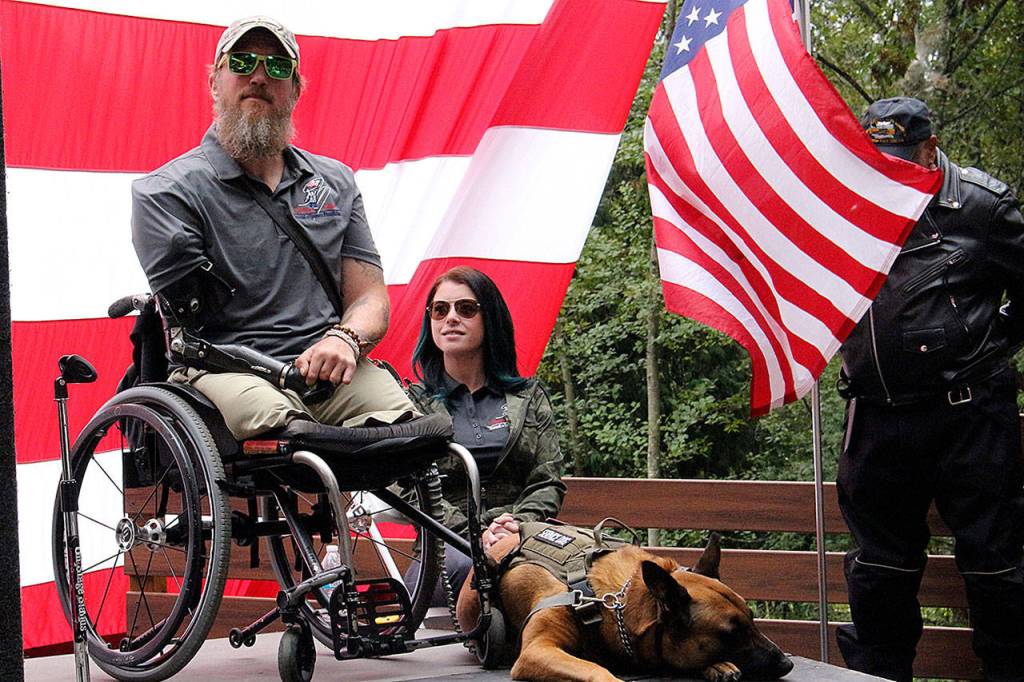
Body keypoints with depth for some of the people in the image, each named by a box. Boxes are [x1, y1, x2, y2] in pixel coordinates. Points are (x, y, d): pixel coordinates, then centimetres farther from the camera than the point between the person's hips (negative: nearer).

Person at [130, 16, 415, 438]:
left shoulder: (336, 182, 21)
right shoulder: (165, 192, 4)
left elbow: (369, 295, 16)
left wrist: (345, 338, -9)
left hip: (328, 371, 4)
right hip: (224, 370, -4)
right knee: (285, 430, -38)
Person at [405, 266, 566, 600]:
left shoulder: (530, 397, 20)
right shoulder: (412, 403, 14)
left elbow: (548, 482, 11)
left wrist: (520, 524, -12)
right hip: (446, 545, -1)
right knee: (467, 565, -40)